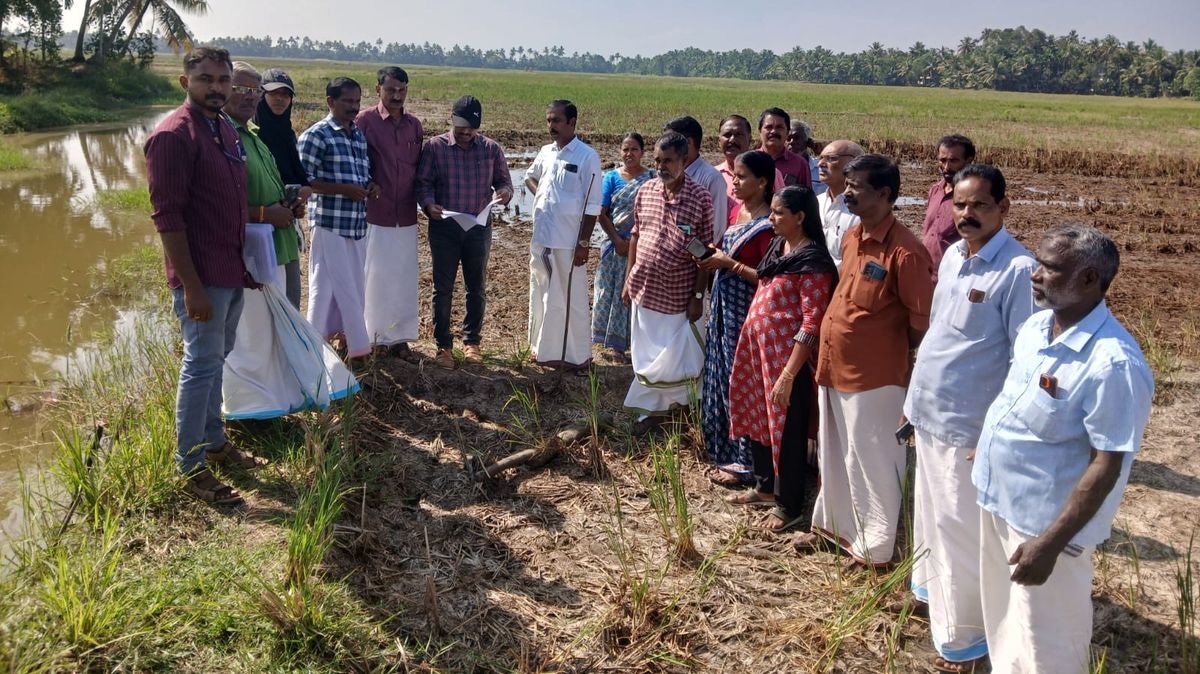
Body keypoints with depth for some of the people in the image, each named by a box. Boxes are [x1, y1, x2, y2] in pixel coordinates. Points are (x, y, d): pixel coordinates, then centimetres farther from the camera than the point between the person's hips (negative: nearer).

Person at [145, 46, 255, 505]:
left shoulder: (226, 129, 11)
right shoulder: (173, 135, -15)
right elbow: (167, 216, -19)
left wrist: (245, 262, 16)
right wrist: (191, 286, -21)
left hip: (232, 271, 8)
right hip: (202, 276, -8)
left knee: (216, 360, 18)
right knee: (202, 365, -1)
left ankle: (213, 441, 32)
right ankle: (190, 467, 11)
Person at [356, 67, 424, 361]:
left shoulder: (414, 125, 8)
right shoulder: (364, 121, -7)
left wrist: (421, 200, 9)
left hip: (406, 216, 4)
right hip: (374, 215, -4)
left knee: (405, 279, 9)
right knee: (376, 278, 4)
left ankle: (400, 338, 20)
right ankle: (376, 337, 15)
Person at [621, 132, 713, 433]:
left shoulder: (700, 198, -11)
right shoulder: (645, 191, 2)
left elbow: (704, 252, -9)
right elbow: (635, 236, 10)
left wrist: (698, 296, -10)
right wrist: (628, 279, 9)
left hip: (678, 296, -4)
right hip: (643, 290, 5)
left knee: (674, 358, 4)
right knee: (645, 356, 14)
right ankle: (651, 409, 30)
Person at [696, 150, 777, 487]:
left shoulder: (768, 225, -17)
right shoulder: (738, 211, 10)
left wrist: (729, 263, -19)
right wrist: (713, 257, 4)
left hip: (745, 313, -9)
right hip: (723, 307, 9)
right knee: (723, 380, 15)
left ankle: (745, 463, 13)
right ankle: (726, 453, 29)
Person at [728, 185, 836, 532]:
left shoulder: (813, 261, -19)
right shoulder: (778, 246, 7)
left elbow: (812, 323, -22)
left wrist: (788, 375, -24)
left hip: (786, 356, -9)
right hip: (758, 348, 9)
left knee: (786, 429, 4)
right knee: (757, 417, 20)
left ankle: (789, 507, 21)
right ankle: (766, 485, 41)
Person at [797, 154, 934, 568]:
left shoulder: (903, 250, -20)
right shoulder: (852, 236, 6)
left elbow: (922, 319, -15)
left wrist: (895, 356, -1)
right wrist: (826, 355, 14)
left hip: (873, 375, -8)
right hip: (834, 367, 8)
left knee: (871, 462, 7)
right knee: (834, 456, 21)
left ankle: (875, 547, 23)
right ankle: (832, 524, 39)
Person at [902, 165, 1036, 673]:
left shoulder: (1018, 269, -18)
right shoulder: (951, 256, 6)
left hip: (970, 423, -7)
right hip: (929, 412, 7)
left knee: (960, 529, 4)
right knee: (930, 513, 23)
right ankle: (930, 586, 44)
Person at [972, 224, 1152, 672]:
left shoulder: (1113, 362, -26)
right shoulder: (1036, 325, 0)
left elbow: (1107, 466, -24)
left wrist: (1050, 544, -24)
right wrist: (988, 452, 19)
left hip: (1043, 523, -8)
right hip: (998, 502, 8)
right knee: (1005, 623, 27)